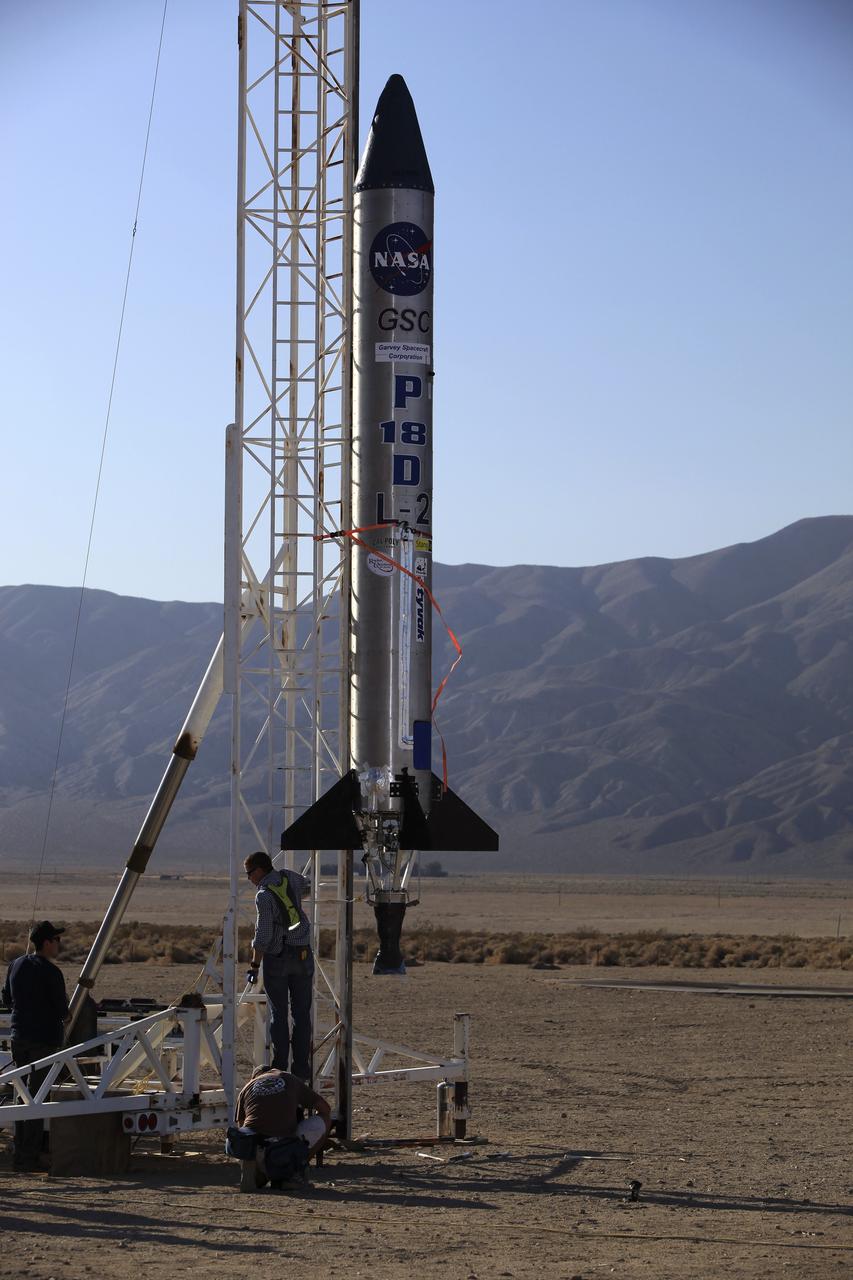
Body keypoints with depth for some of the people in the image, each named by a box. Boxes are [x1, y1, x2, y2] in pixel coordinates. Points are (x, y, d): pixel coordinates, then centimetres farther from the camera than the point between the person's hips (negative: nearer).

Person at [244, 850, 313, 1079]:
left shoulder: (264, 895, -14)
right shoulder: (290, 878, 4)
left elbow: (263, 935, -17)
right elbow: (305, 885, 30)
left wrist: (254, 965, -10)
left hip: (276, 959, -5)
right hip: (303, 956, 5)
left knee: (278, 1014, 2)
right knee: (301, 1013, 6)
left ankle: (280, 1067, 0)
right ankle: (301, 1067, 5)